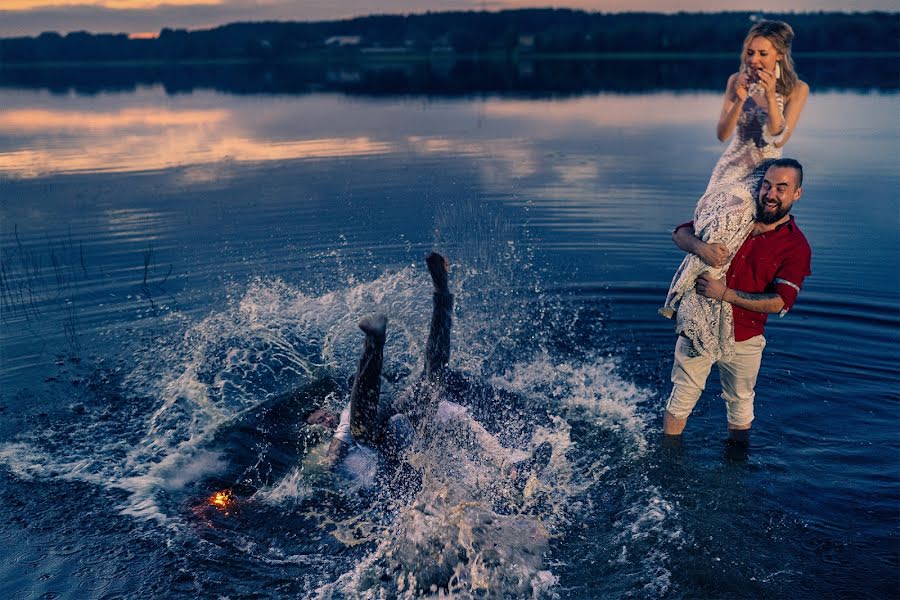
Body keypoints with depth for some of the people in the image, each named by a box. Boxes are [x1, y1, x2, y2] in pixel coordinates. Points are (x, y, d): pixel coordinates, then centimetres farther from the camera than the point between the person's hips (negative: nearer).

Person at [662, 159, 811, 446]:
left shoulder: (797, 247, -7)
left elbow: (778, 303, -15)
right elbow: (680, 233, 1)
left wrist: (725, 295, -25)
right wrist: (701, 247, -23)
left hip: (744, 340, -1)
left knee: (740, 405, 18)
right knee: (681, 399, 9)